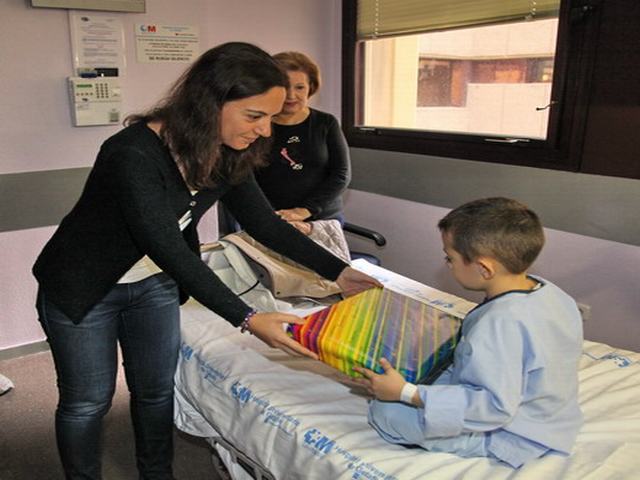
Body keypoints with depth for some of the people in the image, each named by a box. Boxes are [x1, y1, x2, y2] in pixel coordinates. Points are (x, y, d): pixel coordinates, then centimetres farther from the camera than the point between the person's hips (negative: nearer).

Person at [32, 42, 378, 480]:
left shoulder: (227, 154, -12)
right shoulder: (134, 155, -34)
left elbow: (263, 221, -5)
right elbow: (169, 249, -35)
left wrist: (338, 271, -11)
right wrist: (247, 320, -38)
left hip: (155, 284, 6)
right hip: (82, 289, -5)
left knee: (157, 390, 15)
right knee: (88, 401, 9)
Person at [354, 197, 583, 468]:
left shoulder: (500, 322, -35)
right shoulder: (550, 292, -6)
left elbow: (494, 407, -35)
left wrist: (406, 394, -35)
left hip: (511, 439, -9)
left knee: (385, 412, -14)